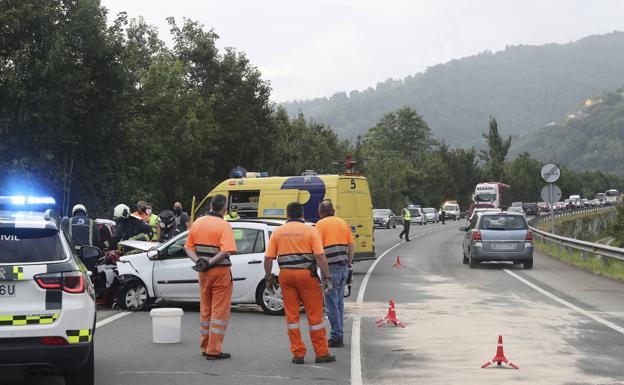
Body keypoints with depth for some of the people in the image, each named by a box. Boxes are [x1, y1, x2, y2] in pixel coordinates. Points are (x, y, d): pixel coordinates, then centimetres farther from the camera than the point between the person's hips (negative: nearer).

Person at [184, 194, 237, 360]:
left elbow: (189, 247, 7)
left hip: (203, 272, 6)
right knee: (219, 312, 0)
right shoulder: (224, 226, -13)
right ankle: (214, 351, -2)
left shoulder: (197, 223, 7)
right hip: (220, 272, -6)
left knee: (205, 310, 16)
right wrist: (209, 263, -18)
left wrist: (198, 261, -6)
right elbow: (226, 251, -24)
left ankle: (205, 347, 23)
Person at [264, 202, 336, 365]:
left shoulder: (278, 232, 6)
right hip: (306, 274, -2)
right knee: (314, 314, 4)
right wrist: (327, 278, -7)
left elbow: (268, 258, 3)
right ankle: (322, 353, 8)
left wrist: (269, 278, 12)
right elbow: (320, 257, -9)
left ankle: (298, 354, 8)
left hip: (285, 275, 2)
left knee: (292, 314, 8)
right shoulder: (310, 231, -1)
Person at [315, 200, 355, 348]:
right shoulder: (343, 223, 13)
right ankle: (339, 335, 19)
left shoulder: (321, 224, -6)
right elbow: (352, 246, 13)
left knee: (331, 304, -2)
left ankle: (336, 337, -2)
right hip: (344, 267, 7)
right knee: (339, 303, 15)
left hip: (330, 268, -7)